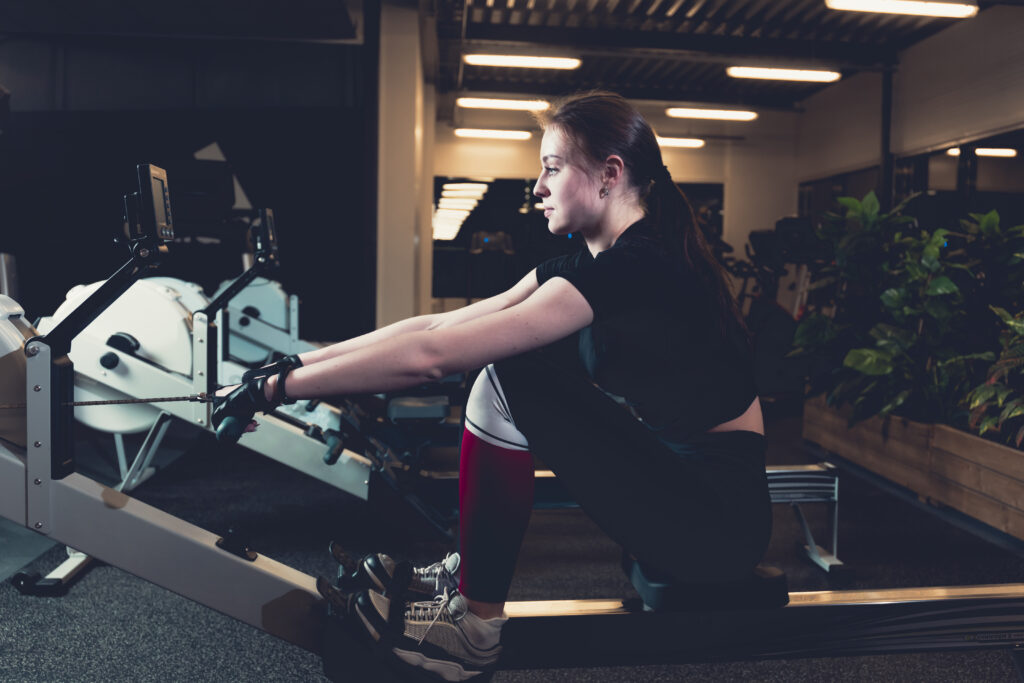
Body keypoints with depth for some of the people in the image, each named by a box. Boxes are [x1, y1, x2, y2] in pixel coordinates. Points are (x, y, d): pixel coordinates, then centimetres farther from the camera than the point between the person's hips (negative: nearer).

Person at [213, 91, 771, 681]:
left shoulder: (637, 263, -22)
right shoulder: (590, 261, 7)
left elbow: (432, 356, -26)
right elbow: (439, 325, 3)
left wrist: (277, 388, -19)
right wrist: (297, 362, 0)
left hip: (717, 518, -9)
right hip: (680, 481, 9)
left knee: (513, 374, -18)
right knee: (507, 363, 7)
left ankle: (473, 624, -6)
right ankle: (467, 569, 12)